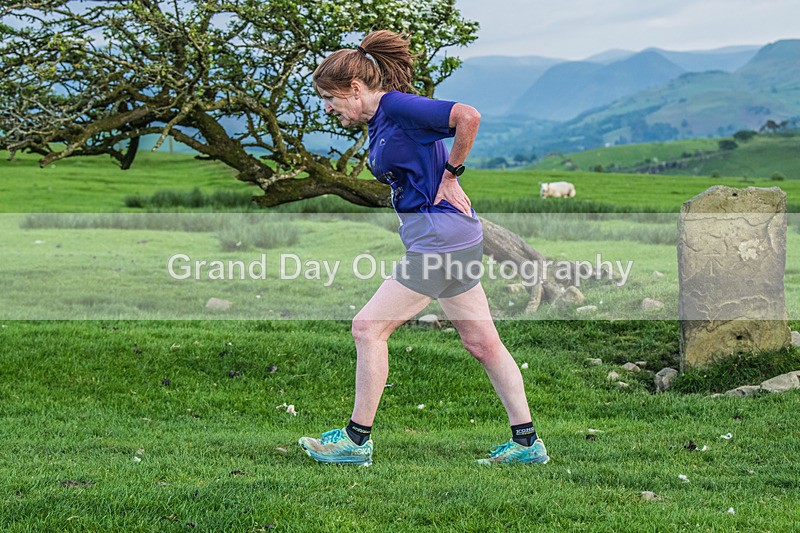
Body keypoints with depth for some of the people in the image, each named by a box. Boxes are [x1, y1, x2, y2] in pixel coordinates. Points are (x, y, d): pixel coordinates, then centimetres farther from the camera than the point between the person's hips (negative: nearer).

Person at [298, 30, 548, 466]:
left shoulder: (398, 105, -14)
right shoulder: (378, 121, 15)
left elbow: (468, 116, -23)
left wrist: (451, 174, -14)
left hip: (440, 235, -10)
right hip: (451, 238, 10)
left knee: (369, 327, -5)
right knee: (482, 341, 12)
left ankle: (357, 440, 4)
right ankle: (526, 442, 17)